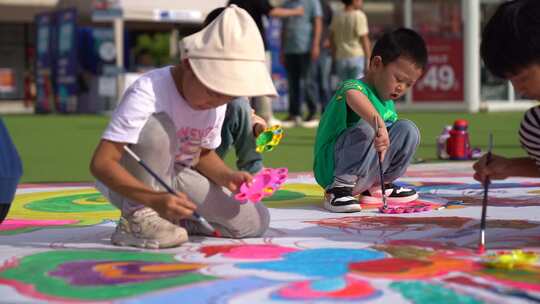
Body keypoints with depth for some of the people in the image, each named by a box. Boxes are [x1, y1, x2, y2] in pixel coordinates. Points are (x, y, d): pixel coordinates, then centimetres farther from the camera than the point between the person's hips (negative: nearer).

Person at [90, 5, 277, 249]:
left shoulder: (216, 104, -8)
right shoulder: (148, 93, -31)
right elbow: (102, 163, -36)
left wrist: (228, 176, -15)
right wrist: (155, 199, -49)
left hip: (172, 178, 6)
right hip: (127, 183, -6)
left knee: (255, 222, -6)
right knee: (157, 126, -36)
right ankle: (136, 219, -25)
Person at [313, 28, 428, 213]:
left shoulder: (389, 105, 14)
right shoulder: (355, 86, -16)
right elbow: (353, 96, -44)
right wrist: (378, 122, -58)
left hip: (367, 173, 8)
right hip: (333, 168, -8)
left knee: (407, 129, -1)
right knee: (367, 129, -32)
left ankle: (377, 187, 6)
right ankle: (340, 187, -22)